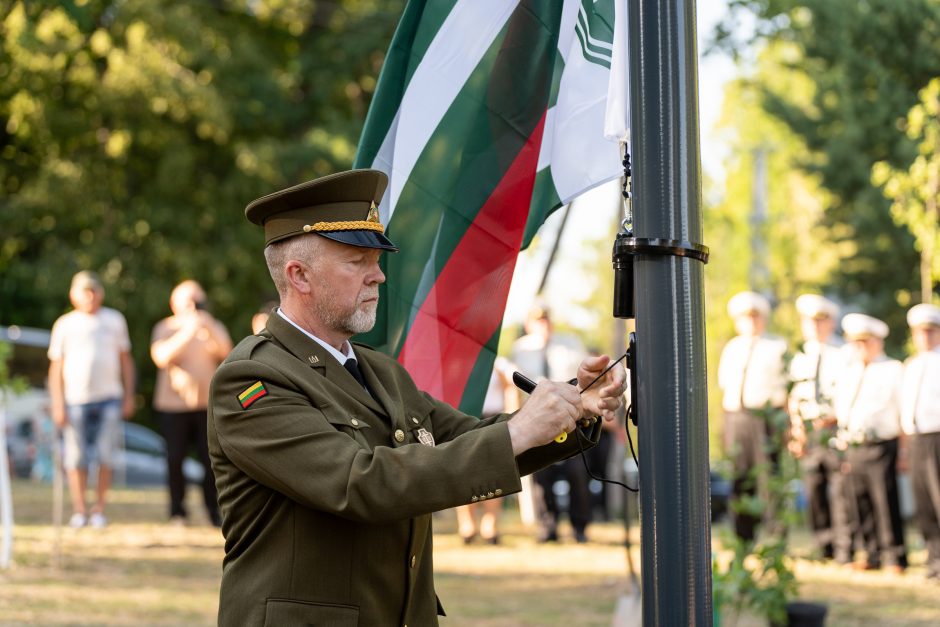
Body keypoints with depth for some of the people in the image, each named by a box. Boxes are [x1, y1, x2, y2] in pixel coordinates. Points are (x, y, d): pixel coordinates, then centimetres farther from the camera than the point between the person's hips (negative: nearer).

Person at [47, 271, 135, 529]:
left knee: (105, 457, -3)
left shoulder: (114, 320, 10)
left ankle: (100, 509, 5)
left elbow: (126, 360, 15)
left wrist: (129, 396, 9)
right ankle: (79, 510, 5)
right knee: (76, 458, -2)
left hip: (109, 398, 1)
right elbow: (56, 367, 5)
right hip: (76, 400, -1)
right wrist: (58, 405, -1)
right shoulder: (65, 325, 5)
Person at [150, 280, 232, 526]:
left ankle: (214, 511, 1)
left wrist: (209, 329, -19)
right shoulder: (165, 328, 6)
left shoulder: (214, 328, 14)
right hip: (174, 404, -1)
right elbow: (160, 356, -13)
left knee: (211, 458, -8)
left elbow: (224, 352, -4)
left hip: (207, 403, 1)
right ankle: (178, 511, 8)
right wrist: (187, 331, -20)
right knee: (175, 459, -3)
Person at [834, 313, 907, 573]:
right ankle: (874, 554, 18)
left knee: (886, 503, -7)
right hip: (853, 447, 6)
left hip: (881, 446, -6)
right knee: (861, 504, 8)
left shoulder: (893, 370, 0)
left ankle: (894, 558, -1)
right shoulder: (848, 373, 17)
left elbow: (904, 413, -3)